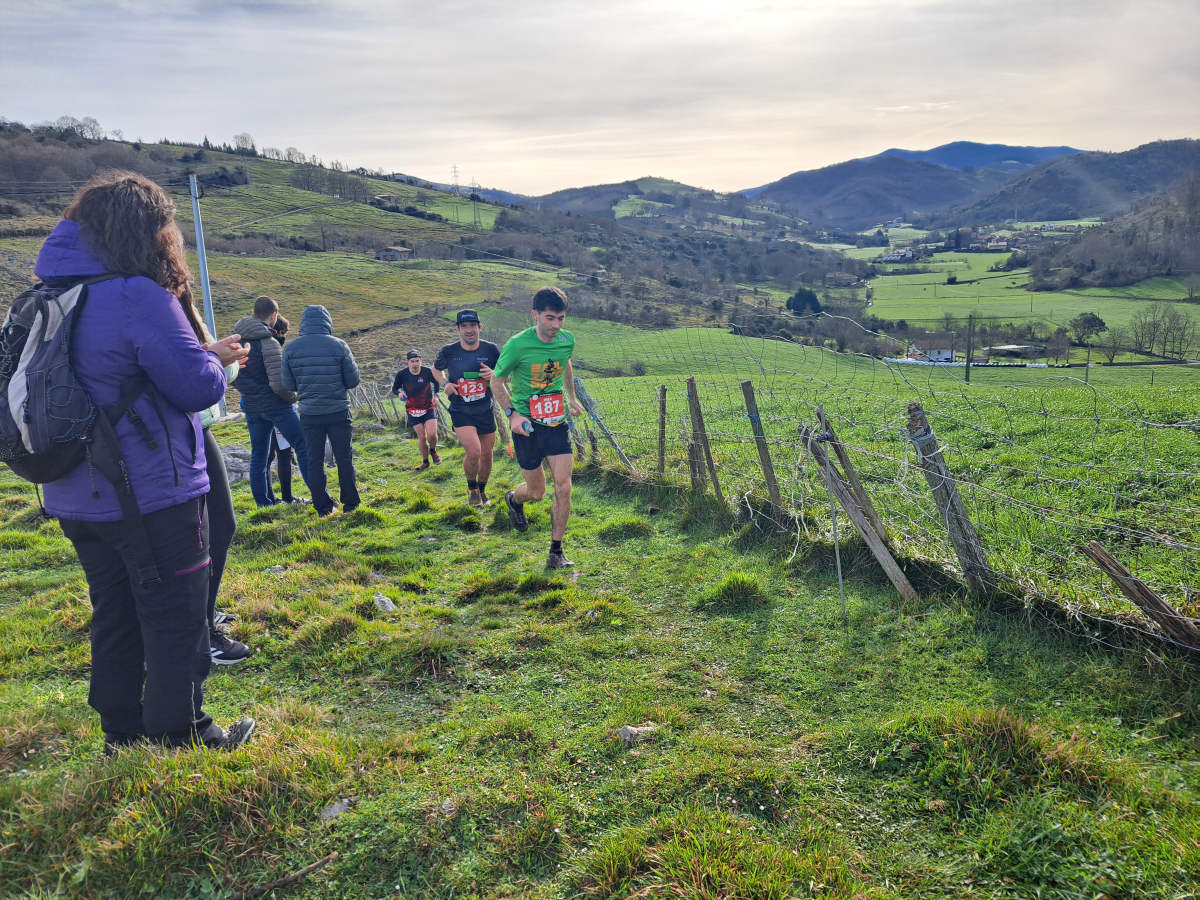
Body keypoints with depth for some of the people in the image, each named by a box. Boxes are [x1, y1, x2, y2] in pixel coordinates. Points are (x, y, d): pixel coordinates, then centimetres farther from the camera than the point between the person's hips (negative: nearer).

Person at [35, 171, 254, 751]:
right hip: (152, 496, -8)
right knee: (176, 621, 6)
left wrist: (203, 355, 10)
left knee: (115, 617, 19)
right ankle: (181, 738, 18)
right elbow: (199, 388, -18)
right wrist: (215, 359, 4)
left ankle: (122, 736, 32)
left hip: (78, 500, 8)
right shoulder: (139, 295, -19)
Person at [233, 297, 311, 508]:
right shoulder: (269, 343, -18)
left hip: (252, 407, 7)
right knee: (304, 447, 3)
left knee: (258, 455, 13)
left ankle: (263, 503, 16)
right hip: (276, 405, -6)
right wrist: (293, 396, -4)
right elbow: (279, 384, -22)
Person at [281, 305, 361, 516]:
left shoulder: (291, 348, -5)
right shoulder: (338, 346, -10)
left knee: (314, 460, 10)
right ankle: (350, 504, 17)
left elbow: (288, 384, 0)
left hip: (309, 413, 1)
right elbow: (353, 381, -4)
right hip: (338, 411, -1)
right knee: (344, 458, 11)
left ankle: (323, 507, 13)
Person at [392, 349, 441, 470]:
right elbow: (394, 389, 4)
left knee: (432, 434, -15)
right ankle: (425, 462, 19)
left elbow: (436, 383, 10)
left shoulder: (427, 371, -10)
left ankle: (433, 450, 19)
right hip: (412, 409, 0)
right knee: (421, 436, -3)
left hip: (429, 407, 0)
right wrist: (399, 393, -18)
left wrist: (435, 395, -3)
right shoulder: (402, 374, -10)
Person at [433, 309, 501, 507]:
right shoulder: (448, 351, -5)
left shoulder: (491, 350, -3)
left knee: (486, 454, 10)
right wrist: (444, 383, -4)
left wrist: (493, 375, -15)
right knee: (473, 451, -19)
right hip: (460, 412, -2)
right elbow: (436, 369, 16)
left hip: (485, 411, 2)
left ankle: (482, 489, 37)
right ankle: (472, 488, 10)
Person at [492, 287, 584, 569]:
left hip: (557, 424, 3)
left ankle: (556, 551, 7)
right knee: (536, 491, 9)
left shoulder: (567, 340, -3)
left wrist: (572, 398, 25)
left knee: (563, 488, -6)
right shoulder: (518, 344, -16)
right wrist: (512, 413, -14)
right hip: (527, 426, -3)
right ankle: (514, 499, 47)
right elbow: (497, 381, -3)